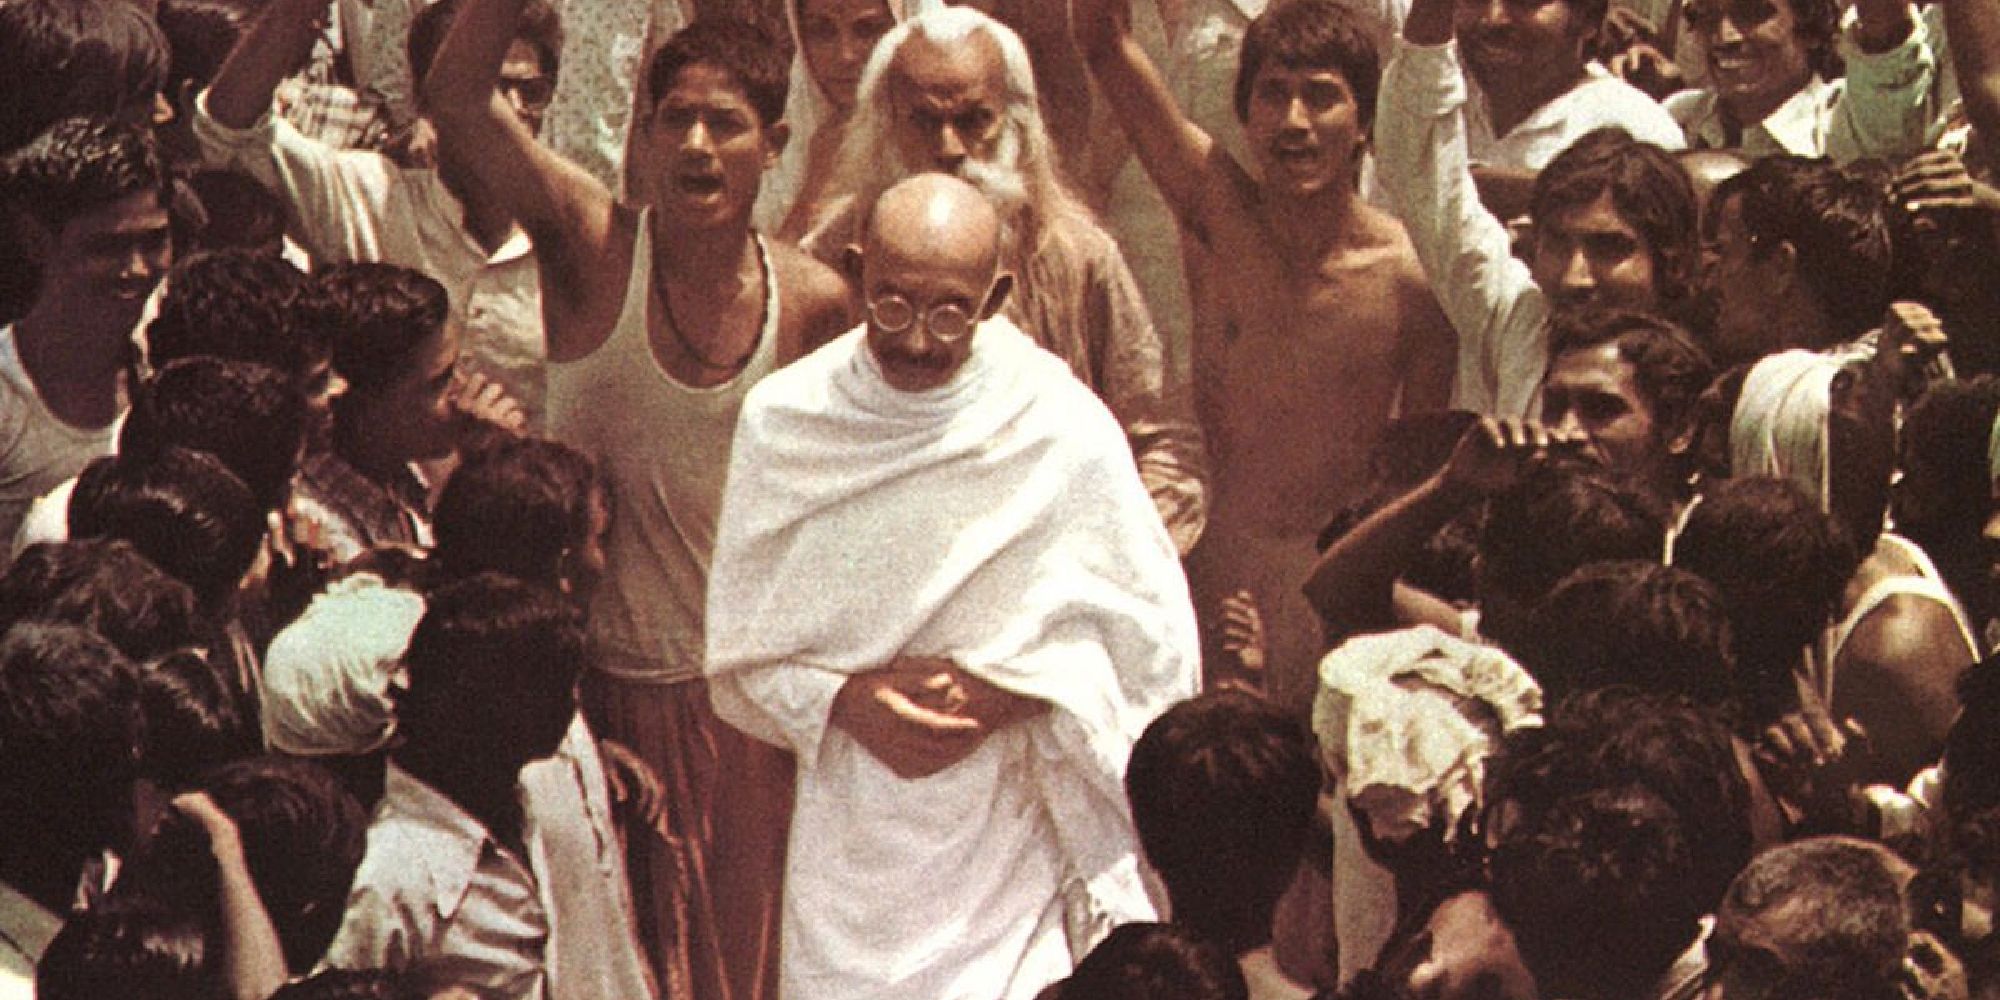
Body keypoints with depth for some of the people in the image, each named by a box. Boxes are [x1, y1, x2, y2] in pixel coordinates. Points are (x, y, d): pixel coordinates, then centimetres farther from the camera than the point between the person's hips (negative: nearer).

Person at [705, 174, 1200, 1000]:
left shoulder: (1066, 434, -6)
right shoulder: (785, 421, -1)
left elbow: (1154, 649, 0)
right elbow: (740, 650, 4)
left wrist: (1008, 696, -13)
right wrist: (845, 702, -14)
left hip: (1010, 841, -1)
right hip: (848, 850, 2)